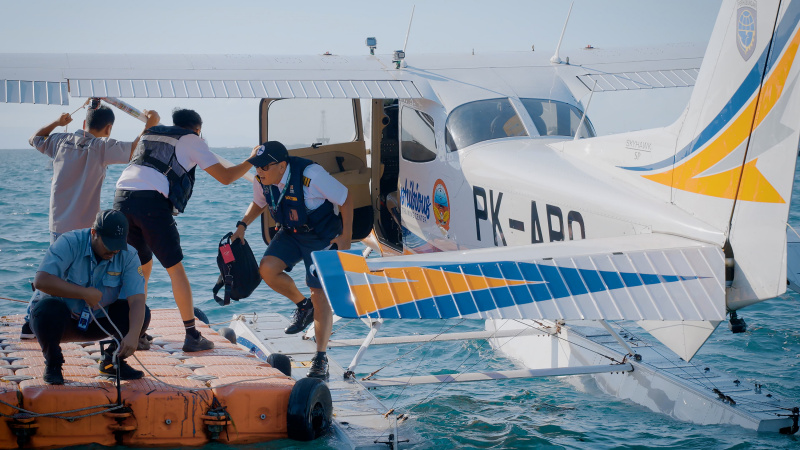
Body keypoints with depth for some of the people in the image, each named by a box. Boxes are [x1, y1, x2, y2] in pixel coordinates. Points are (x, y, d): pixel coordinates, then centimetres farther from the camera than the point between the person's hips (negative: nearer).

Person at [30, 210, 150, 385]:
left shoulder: (128, 256, -12)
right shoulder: (69, 243, -21)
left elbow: (137, 300, -22)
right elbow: (41, 281, -33)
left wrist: (133, 335, -40)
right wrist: (84, 293, -30)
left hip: (97, 321, 3)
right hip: (59, 318, -3)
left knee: (142, 313, -19)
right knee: (48, 309, -37)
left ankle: (111, 361, 6)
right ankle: (53, 363, -9)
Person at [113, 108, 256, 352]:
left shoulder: (149, 134, 30)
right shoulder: (191, 140, 15)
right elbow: (225, 177, 13)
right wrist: (251, 162, 29)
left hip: (122, 197, 6)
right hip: (151, 201, -6)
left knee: (142, 265, 22)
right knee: (175, 268, 4)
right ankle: (192, 336, 4)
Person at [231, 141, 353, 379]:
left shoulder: (311, 175, -31)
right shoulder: (262, 180, -12)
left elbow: (345, 199, -19)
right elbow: (258, 203, 13)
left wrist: (346, 236, -18)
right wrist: (242, 226, -4)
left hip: (322, 236, -6)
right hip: (291, 233, 6)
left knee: (320, 293, -9)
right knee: (267, 269, -18)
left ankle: (320, 359, -3)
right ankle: (302, 305, 10)